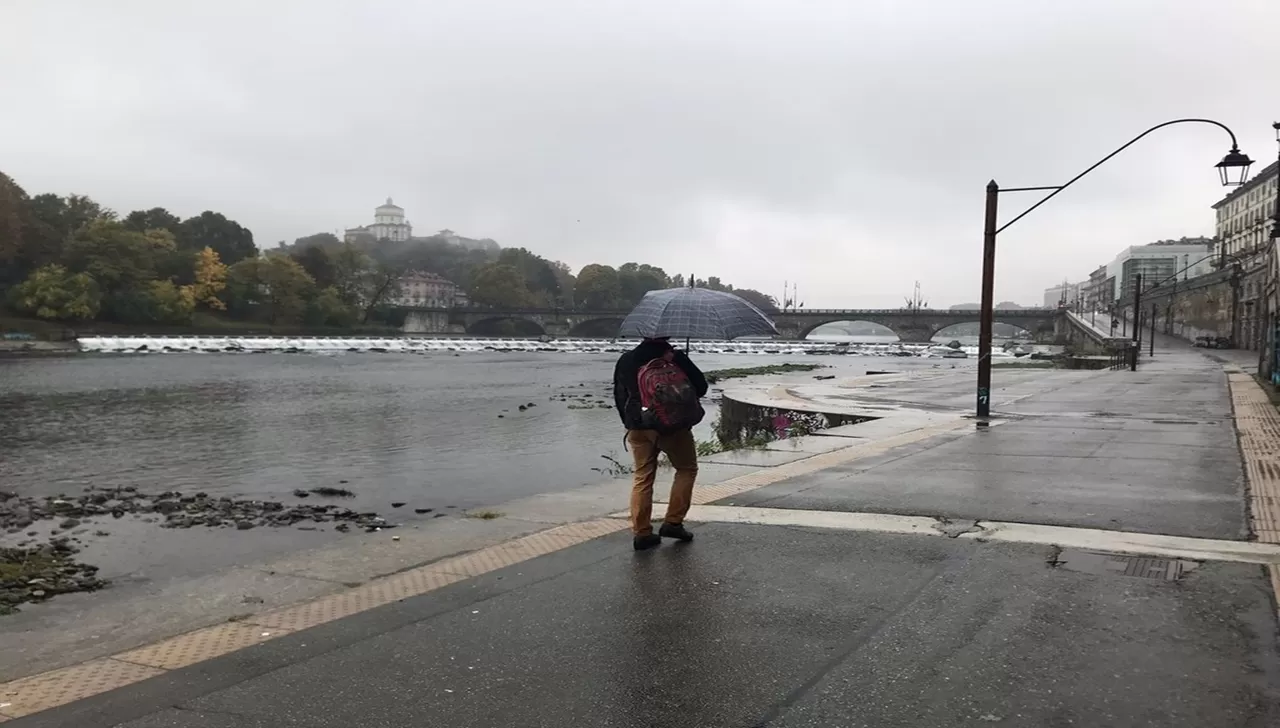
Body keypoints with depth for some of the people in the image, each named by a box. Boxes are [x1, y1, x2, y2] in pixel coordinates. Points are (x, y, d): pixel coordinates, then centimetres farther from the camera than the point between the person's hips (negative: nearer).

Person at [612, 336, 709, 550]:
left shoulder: (625, 361, 2)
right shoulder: (676, 359, -11)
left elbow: (619, 397, 8)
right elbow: (701, 388, -4)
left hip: (638, 428, 4)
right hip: (673, 426, -3)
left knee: (643, 478, 11)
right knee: (687, 469, 16)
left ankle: (641, 532, 7)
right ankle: (673, 522, 10)